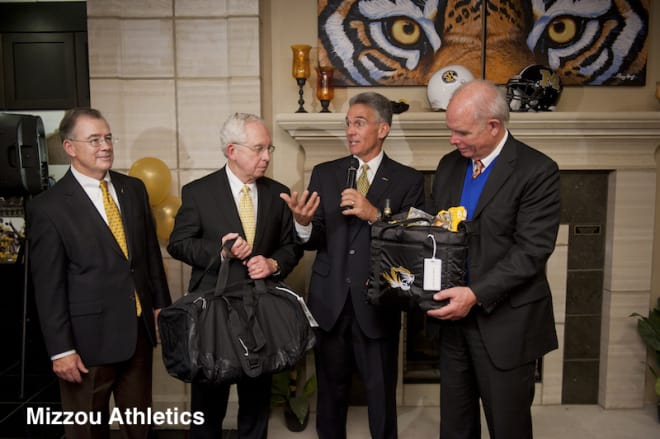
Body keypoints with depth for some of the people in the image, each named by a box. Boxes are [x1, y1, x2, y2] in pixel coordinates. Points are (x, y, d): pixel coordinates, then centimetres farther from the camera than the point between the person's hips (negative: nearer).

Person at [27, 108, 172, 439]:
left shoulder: (134, 189, 5)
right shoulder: (48, 207, -11)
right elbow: (48, 286, -10)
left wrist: (161, 304, 10)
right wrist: (61, 350, -11)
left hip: (139, 329, 4)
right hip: (89, 337, -4)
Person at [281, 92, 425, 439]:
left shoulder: (408, 180, -1)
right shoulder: (324, 174, 5)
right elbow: (314, 241, 0)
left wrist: (375, 215, -22)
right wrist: (303, 223, -21)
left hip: (377, 304, -2)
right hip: (329, 302, 2)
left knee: (382, 395, 11)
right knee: (330, 393, 16)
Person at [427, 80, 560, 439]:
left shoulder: (537, 171, -12)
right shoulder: (449, 166, 7)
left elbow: (532, 250, -17)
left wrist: (477, 294, -24)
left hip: (505, 322, -5)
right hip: (454, 315, 5)